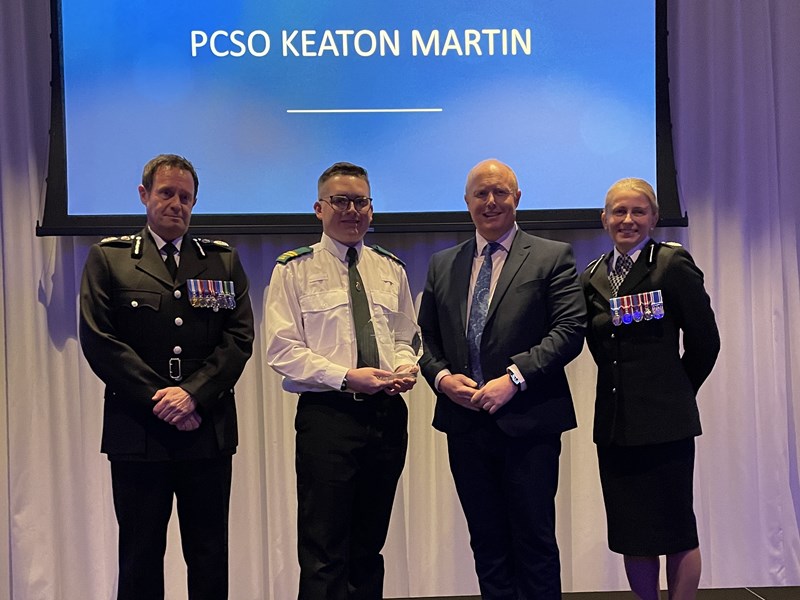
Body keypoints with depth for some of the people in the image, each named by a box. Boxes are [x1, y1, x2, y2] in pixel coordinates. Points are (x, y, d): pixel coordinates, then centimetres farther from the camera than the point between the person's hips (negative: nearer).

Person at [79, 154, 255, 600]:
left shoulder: (224, 260, 11)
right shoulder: (108, 258, 6)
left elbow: (240, 337, 2)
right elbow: (98, 340, -3)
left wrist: (194, 392, -11)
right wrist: (156, 398, -11)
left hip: (209, 428, 2)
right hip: (137, 430, -1)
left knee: (210, 560, 8)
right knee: (140, 558, 6)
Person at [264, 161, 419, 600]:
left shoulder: (390, 269, 13)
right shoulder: (294, 269, -1)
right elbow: (282, 350, -7)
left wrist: (405, 366, -4)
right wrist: (345, 377, -18)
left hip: (387, 415, 5)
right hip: (327, 415, -4)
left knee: (368, 548, 14)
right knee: (324, 553, -4)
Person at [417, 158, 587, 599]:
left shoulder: (553, 257, 2)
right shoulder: (442, 265, 14)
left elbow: (570, 330, -7)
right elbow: (427, 338, 14)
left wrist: (514, 377, -17)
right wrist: (441, 376, -6)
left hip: (528, 423, -4)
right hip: (465, 420, 4)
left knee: (534, 542, 3)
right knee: (487, 545, 12)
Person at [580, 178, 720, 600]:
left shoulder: (673, 265, -7)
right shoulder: (592, 278, 8)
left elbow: (704, 342, -2)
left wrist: (673, 393, 7)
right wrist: (624, 385, 8)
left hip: (664, 421, -5)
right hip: (614, 422, 5)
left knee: (675, 531, 4)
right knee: (631, 533, 11)